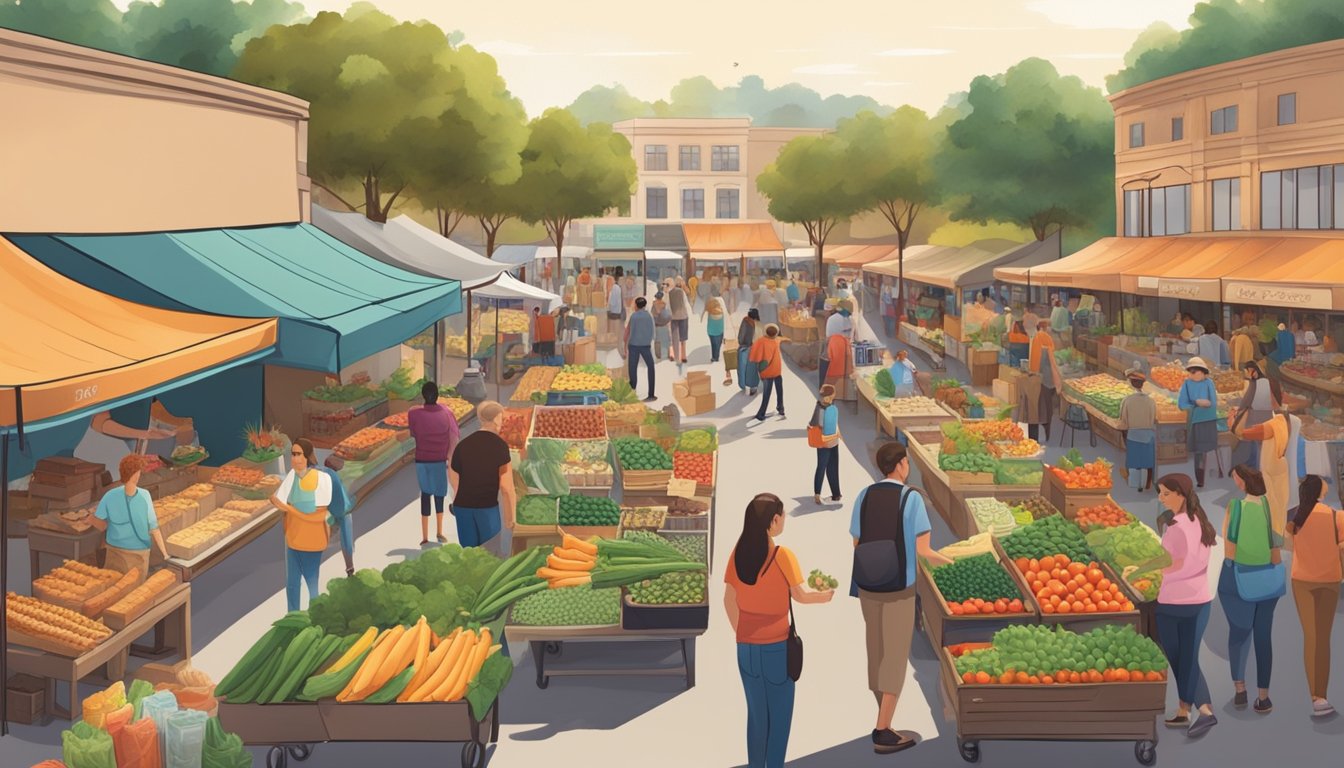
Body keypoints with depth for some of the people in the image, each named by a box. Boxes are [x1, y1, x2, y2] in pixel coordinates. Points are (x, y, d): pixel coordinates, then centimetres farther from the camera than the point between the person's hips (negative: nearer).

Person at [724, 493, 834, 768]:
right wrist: (824, 596, 8)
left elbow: (729, 600, 1)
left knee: (756, 712, 17)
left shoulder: (738, 554, -3)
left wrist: (741, 632, 13)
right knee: (779, 714, 10)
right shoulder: (782, 556, -17)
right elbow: (801, 596, -12)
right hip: (776, 646, -5)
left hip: (746, 647, 5)